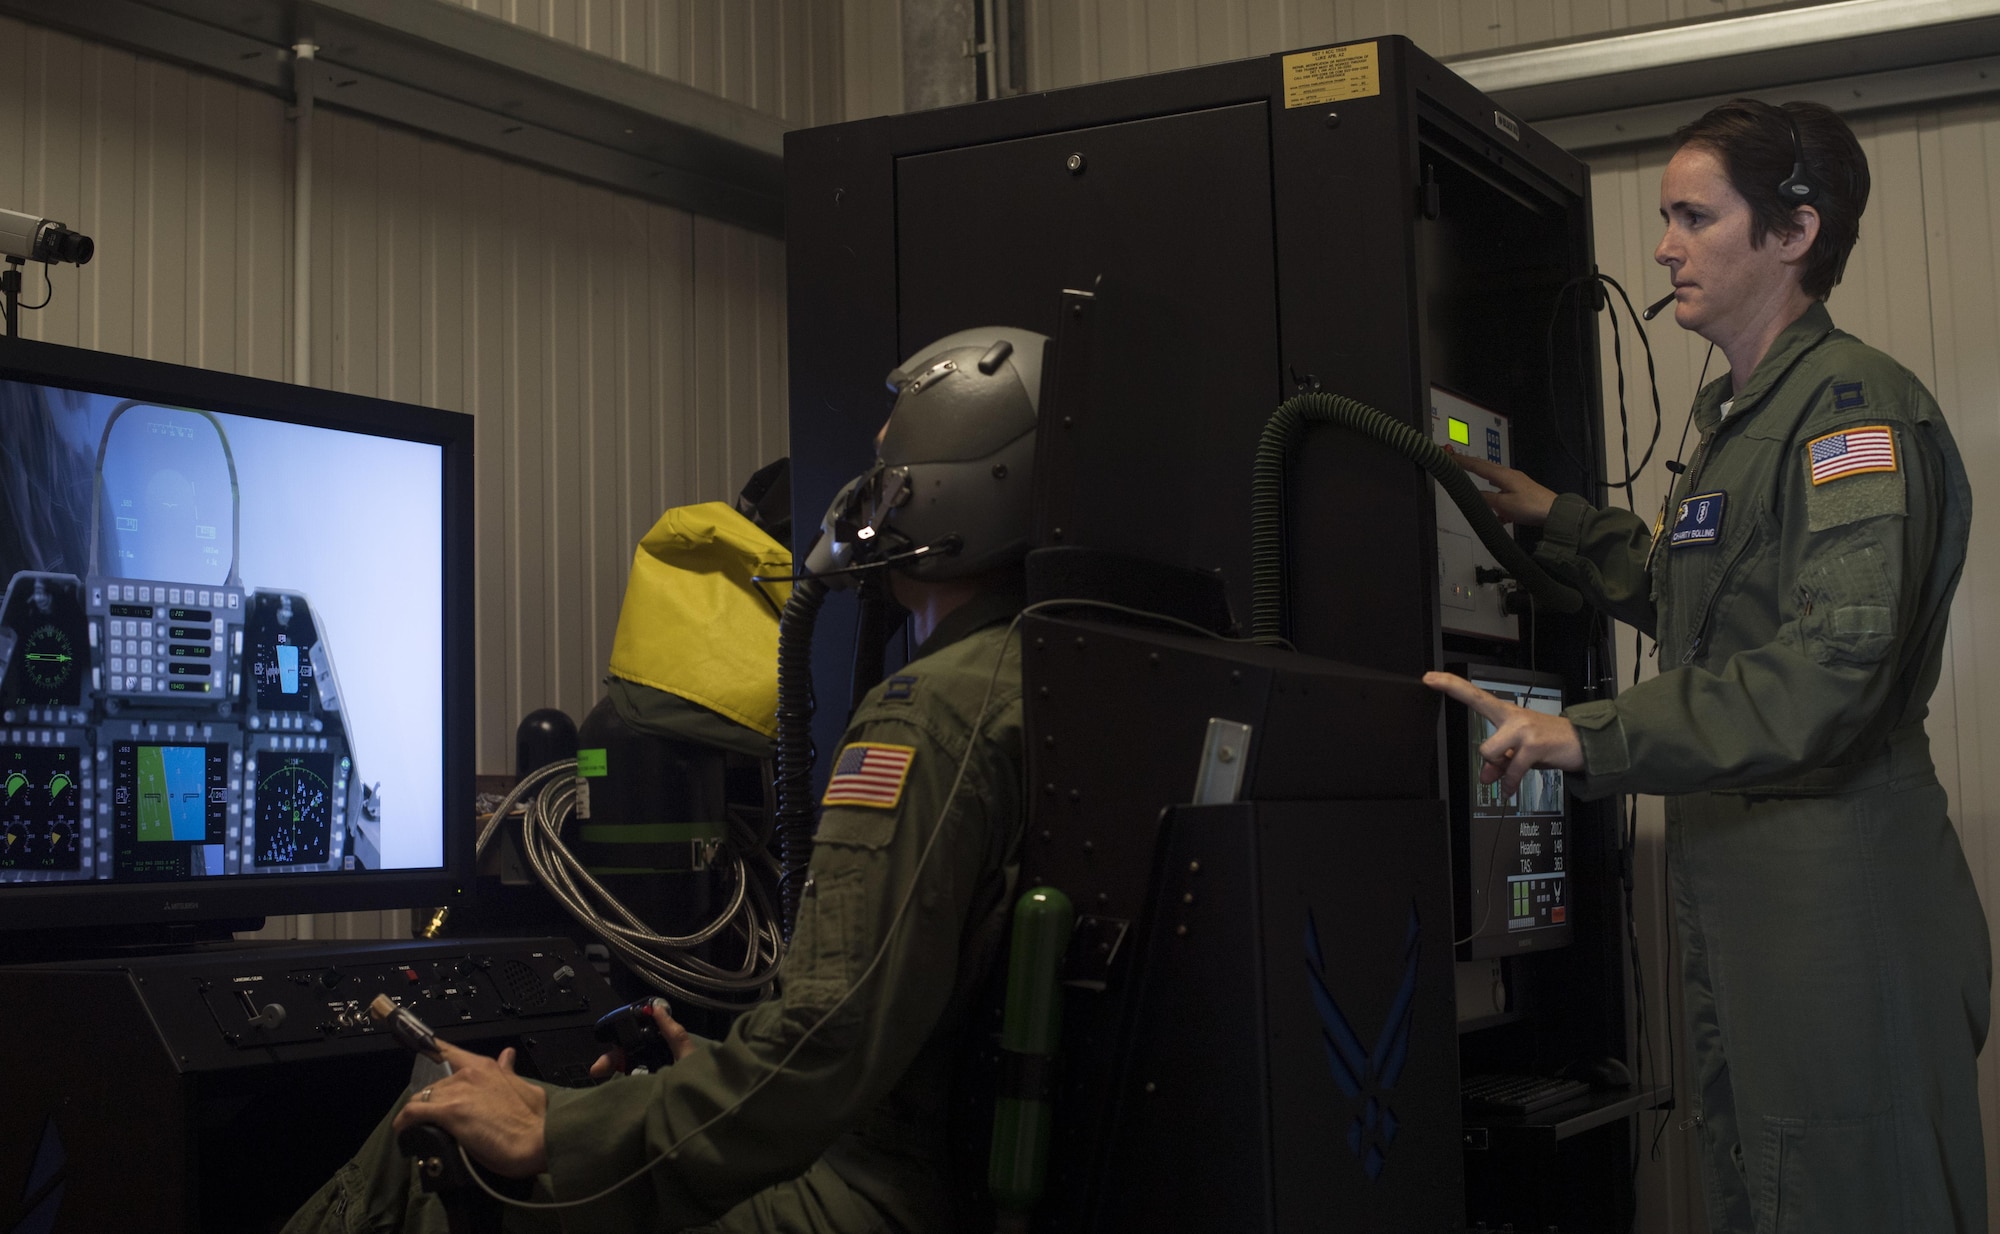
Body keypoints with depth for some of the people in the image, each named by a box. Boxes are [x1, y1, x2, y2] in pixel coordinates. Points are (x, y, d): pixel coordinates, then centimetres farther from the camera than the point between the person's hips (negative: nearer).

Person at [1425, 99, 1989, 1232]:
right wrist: (1560, 524, 23)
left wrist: (1590, 737, -27)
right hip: (1740, 899, 10)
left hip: (1839, 902, -10)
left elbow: (1832, 662, -25)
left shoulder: (1855, 403, -13)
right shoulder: (1747, 416, 19)